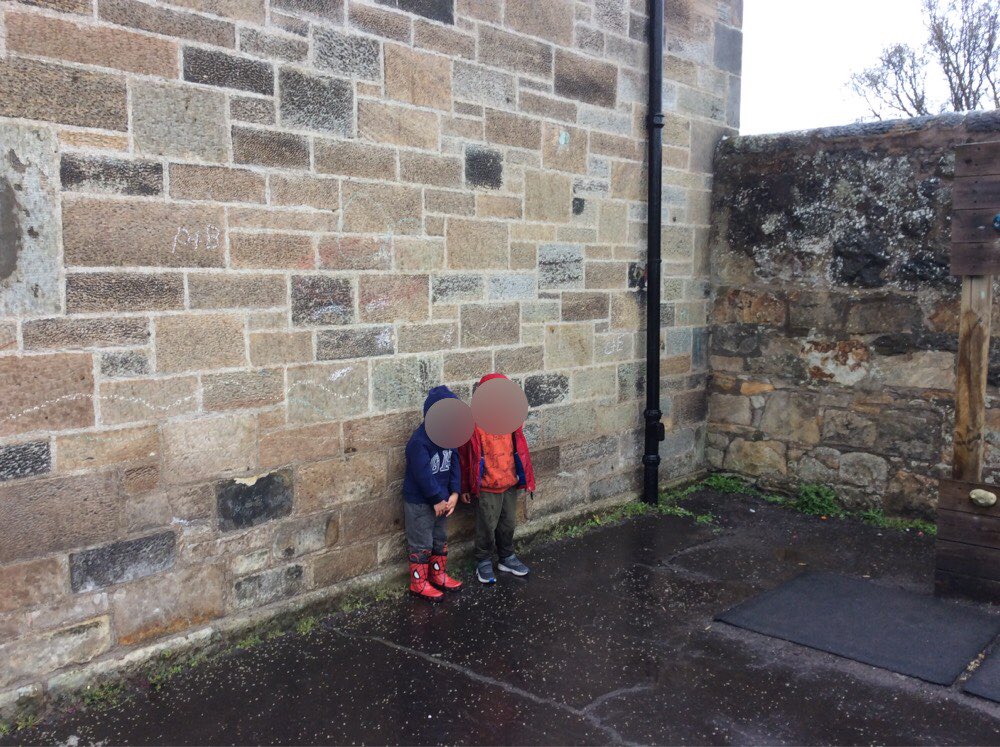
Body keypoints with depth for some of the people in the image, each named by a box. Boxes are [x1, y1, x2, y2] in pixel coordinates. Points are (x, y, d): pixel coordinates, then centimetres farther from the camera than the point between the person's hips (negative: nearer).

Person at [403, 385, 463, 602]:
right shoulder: (419, 441, -28)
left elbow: (454, 463, 0)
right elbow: (423, 475, -27)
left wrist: (454, 494, -7)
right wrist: (438, 500, -17)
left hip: (441, 499, 8)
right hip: (419, 502, -7)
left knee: (440, 539, 20)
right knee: (421, 544, 5)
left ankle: (438, 575, 37)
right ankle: (418, 583, 20)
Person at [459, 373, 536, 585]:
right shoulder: (473, 423, -17)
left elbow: (519, 448, 8)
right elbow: (464, 457, -10)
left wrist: (526, 477, 9)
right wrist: (465, 488, -5)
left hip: (510, 482, 5)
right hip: (486, 487, -5)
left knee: (509, 524, 18)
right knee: (487, 527, 8)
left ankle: (506, 557, 37)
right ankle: (484, 562, 27)